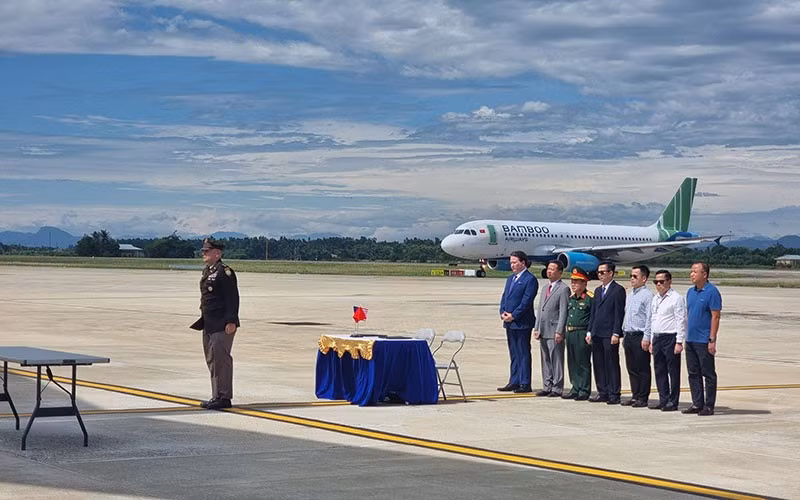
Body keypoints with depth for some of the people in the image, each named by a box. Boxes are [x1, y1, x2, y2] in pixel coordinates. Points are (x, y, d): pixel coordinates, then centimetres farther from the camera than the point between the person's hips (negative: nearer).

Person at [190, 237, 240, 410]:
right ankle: (217, 396, 20)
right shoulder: (207, 271, 16)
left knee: (220, 358, -8)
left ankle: (224, 397, -2)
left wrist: (231, 321, -22)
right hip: (209, 323, 10)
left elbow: (232, 298, -17)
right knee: (212, 359, 13)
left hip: (222, 325, -10)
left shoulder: (224, 271, -13)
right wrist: (203, 319, 20)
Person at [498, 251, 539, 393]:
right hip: (509, 323, 8)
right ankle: (514, 382, 18)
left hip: (522, 323, -8)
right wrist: (503, 313, 0)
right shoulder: (511, 278, 17)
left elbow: (526, 301, -15)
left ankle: (525, 384, 0)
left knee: (523, 353, -3)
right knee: (513, 353, 12)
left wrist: (513, 315, -16)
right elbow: (504, 297, 16)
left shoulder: (530, 280, -9)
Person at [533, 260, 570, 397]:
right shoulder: (546, 288, 18)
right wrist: (537, 328, 14)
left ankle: (557, 388, 0)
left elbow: (564, 312, -12)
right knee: (545, 360, 11)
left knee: (556, 360, -4)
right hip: (543, 331, 8)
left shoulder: (563, 289, -7)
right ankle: (547, 386, 18)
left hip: (554, 331, -8)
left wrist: (559, 331, -17)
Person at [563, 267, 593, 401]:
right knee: (572, 363, 11)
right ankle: (575, 389, 18)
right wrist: (567, 331, 17)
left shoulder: (589, 298, -9)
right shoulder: (571, 298, 15)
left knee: (583, 363, -3)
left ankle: (584, 391, 2)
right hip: (570, 334, 8)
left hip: (582, 334, -8)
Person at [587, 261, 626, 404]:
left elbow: (619, 313, -10)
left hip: (609, 334, -8)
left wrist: (616, 333, -15)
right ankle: (603, 393, 15)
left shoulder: (618, 290, -5)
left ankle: (614, 395, 0)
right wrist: (590, 331, 14)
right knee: (598, 364, 9)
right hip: (597, 334, 8)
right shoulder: (598, 290, 19)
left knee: (612, 364, -4)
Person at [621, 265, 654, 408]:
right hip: (628, 335, 8)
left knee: (642, 369, -2)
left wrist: (646, 338, -17)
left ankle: (642, 398, 2)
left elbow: (649, 318, -13)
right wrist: (624, 334, 17)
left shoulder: (647, 295, -9)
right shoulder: (630, 294, 16)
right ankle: (635, 396, 17)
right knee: (631, 368, 11)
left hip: (640, 336, -8)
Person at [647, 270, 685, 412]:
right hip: (657, 338, 8)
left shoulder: (676, 298, -7)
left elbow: (681, 320, -11)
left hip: (670, 338, -8)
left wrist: (679, 342, -16)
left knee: (673, 371, -3)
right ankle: (663, 400, 17)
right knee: (659, 371, 10)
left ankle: (672, 402, 1)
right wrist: (651, 341, 17)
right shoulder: (655, 299, 17)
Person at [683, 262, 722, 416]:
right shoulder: (691, 292, 13)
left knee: (708, 373, 0)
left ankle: (709, 406, 4)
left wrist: (712, 340, -17)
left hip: (704, 340, -8)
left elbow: (715, 317, -13)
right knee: (693, 373, 10)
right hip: (690, 339, 8)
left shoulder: (712, 292, -10)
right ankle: (697, 403, 17)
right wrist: (686, 335, 13)